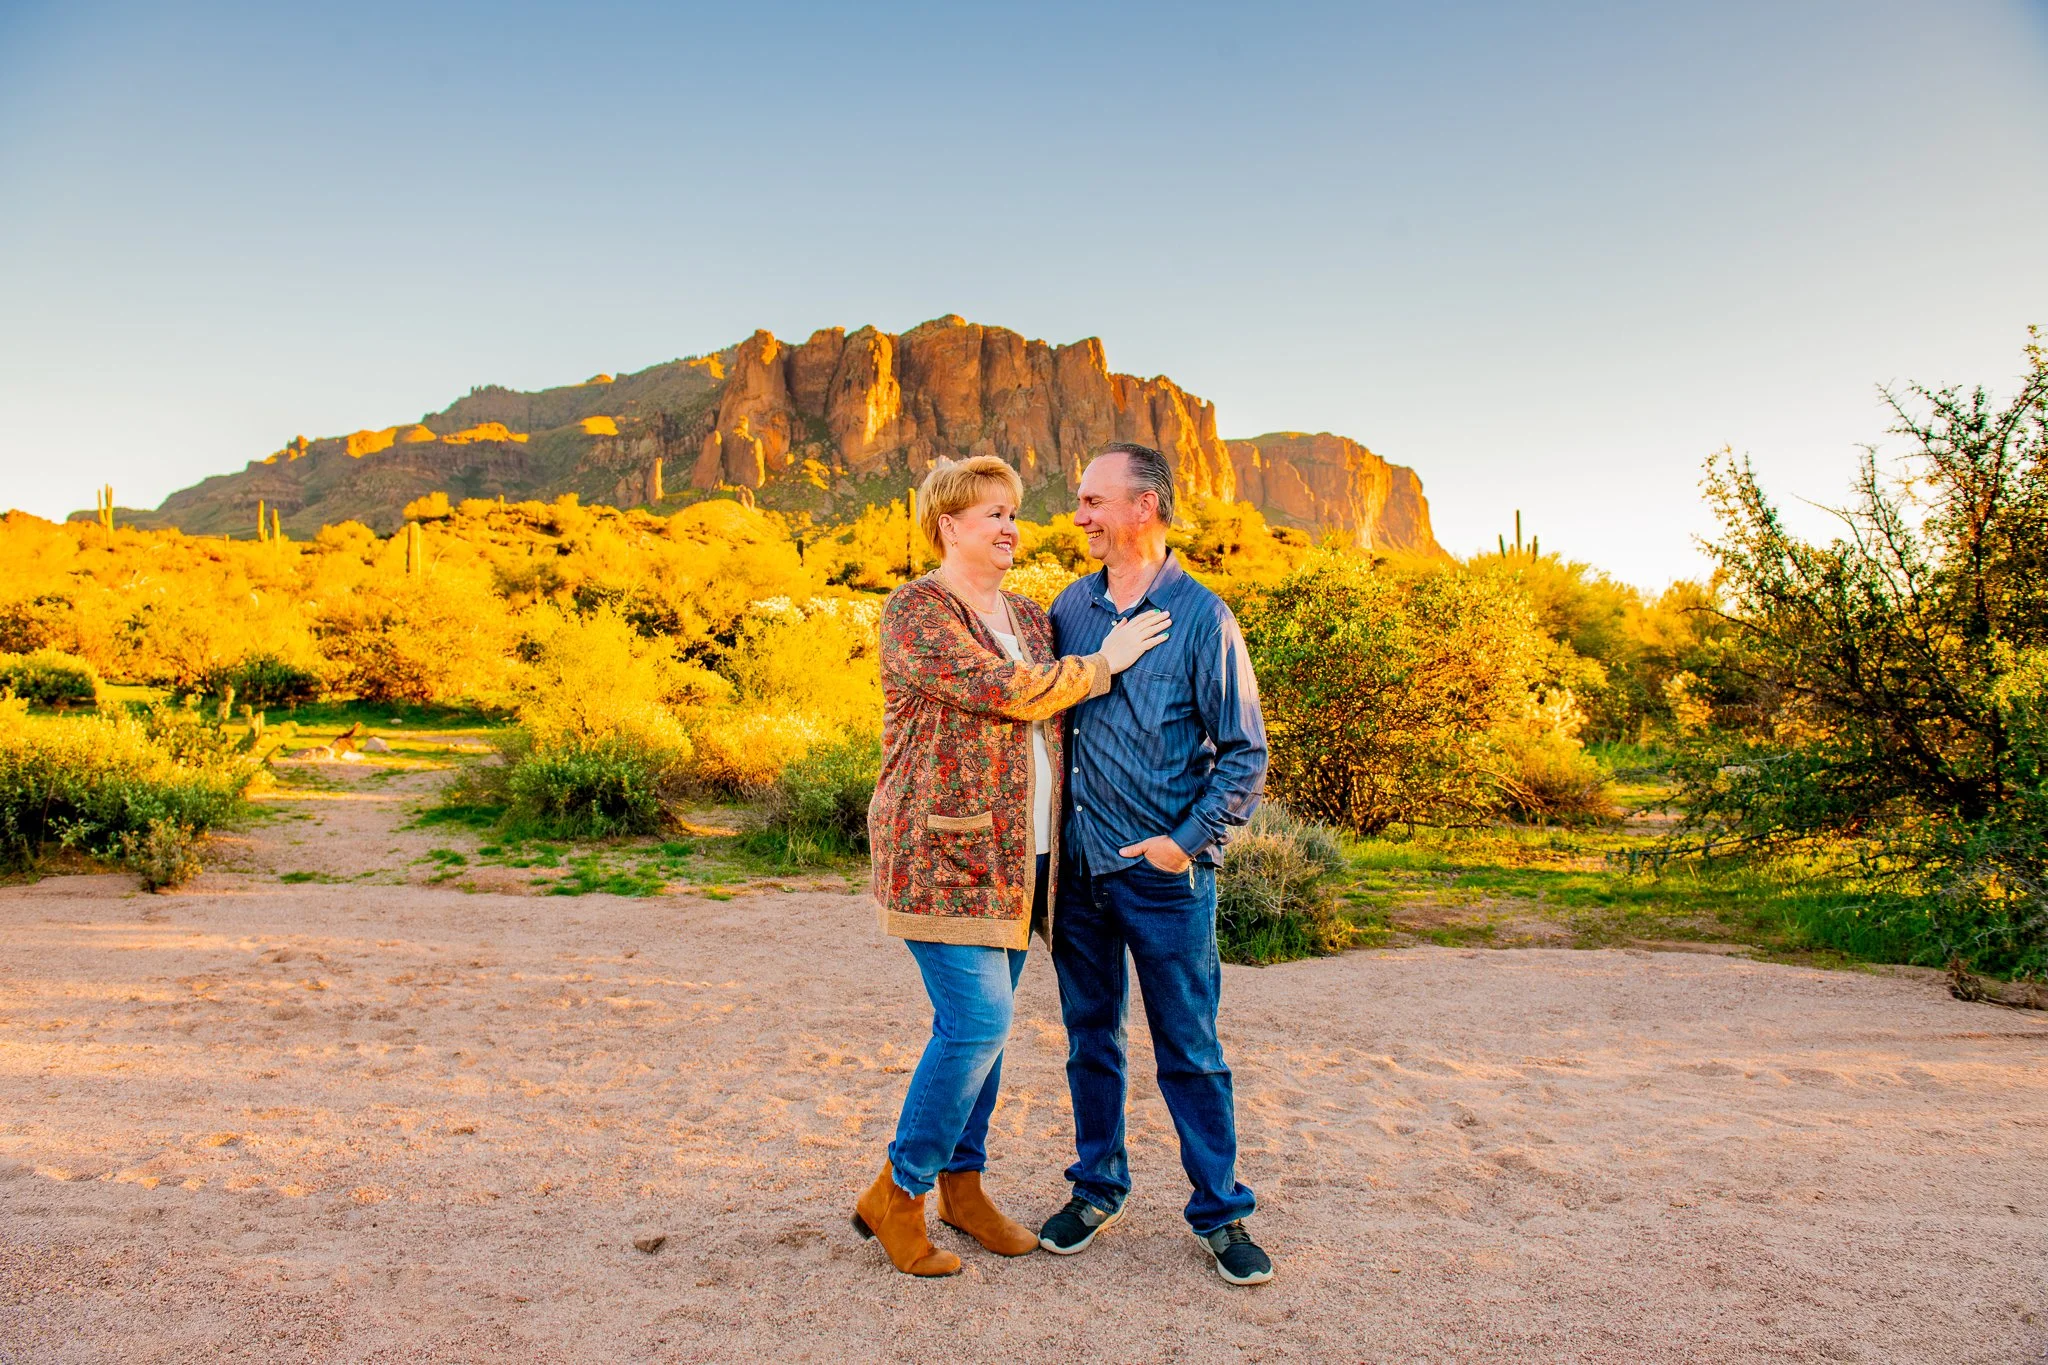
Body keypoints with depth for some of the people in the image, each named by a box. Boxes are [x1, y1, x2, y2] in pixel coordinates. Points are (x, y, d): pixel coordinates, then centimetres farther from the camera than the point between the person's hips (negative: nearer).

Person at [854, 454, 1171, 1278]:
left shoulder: (1028, 616, 15)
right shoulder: (915, 612, -10)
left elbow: (1061, 724, 22)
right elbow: (1002, 691, -20)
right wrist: (1102, 663, -10)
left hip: (1015, 856, 7)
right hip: (943, 848, -7)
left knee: (981, 1022, 12)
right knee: (976, 1021, -9)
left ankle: (963, 1186, 26)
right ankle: (896, 1194, 8)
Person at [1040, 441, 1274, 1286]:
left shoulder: (1202, 618, -7)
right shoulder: (1071, 606, 6)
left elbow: (1245, 753, -6)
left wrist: (1188, 841, -13)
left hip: (1165, 873, -4)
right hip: (1077, 867, 4)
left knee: (1190, 1051, 5)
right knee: (1090, 1037, 15)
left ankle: (1221, 1213, 21)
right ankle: (1098, 1188, 32)